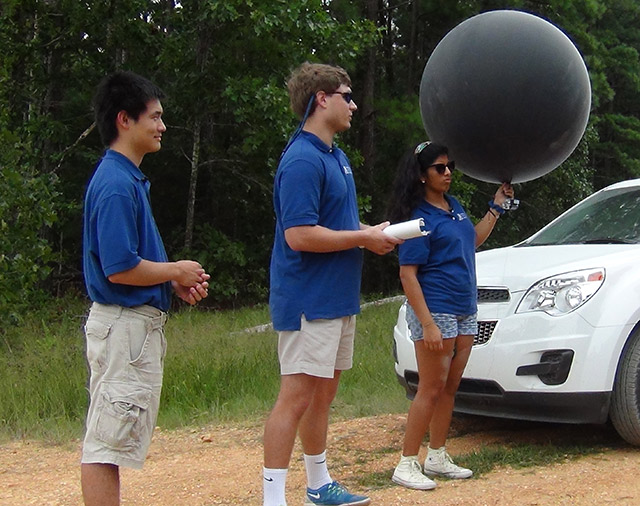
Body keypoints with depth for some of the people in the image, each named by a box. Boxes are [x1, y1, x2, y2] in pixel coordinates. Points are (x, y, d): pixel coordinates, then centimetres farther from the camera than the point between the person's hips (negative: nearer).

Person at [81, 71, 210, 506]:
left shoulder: (129, 179, 14)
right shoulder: (116, 184, -17)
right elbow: (120, 269, -23)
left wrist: (176, 282, 6)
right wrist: (176, 272, -9)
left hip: (139, 322, 10)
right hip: (124, 324, -10)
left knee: (111, 440, 16)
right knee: (107, 442, -4)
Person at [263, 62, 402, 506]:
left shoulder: (336, 156, 15)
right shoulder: (302, 160, -17)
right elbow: (299, 235, -24)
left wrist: (372, 235, 6)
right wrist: (364, 237, -16)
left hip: (338, 298, 10)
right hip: (310, 300, -10)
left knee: (323, 394, 18)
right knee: (296, 397, -8)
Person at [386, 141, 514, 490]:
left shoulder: (453, 206, 13)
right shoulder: (419, 217, -13)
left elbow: (473, 240, 30)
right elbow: (408, 274, -17)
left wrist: (497, 206, 24)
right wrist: (427, 324, -23)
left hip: (465, 312, 8)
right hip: (435, 311, -8)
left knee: (450, 387, 11)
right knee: (431, 390, -6)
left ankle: (437, 457, 21)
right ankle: (407, 465, 1)